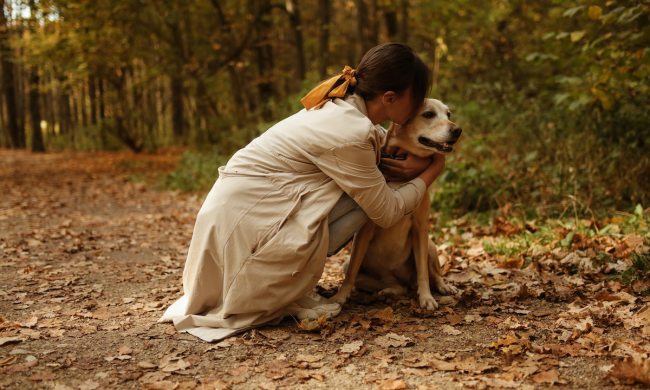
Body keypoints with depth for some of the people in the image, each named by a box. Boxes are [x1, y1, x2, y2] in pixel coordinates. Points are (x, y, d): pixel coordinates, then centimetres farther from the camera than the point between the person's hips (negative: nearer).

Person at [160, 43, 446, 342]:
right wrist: (431, 173, 4)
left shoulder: (341, 105, 5)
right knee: (367, 200, -11)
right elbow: (387, 213, -11)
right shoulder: (351, 134, -21)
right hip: (246, 221, -9)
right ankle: (285, 295, -3)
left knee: (368, 188, 6)